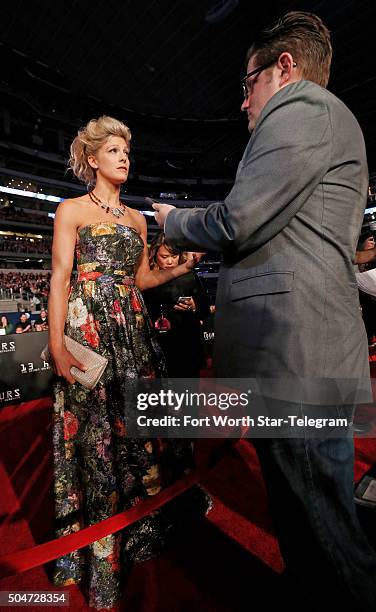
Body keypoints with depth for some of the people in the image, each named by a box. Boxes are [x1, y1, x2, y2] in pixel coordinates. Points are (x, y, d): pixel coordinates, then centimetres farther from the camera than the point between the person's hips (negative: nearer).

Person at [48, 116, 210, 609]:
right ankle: (101, 557, 23)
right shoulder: (72, 210, 4)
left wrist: (177, 271, -1)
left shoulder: (137, 218, 19)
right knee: (97, 434, 1)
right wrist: (57, 345, -15)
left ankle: (146, 525, 34)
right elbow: (60, 278, -6)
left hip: (134, 331, 5)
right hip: (89, 329, -5)